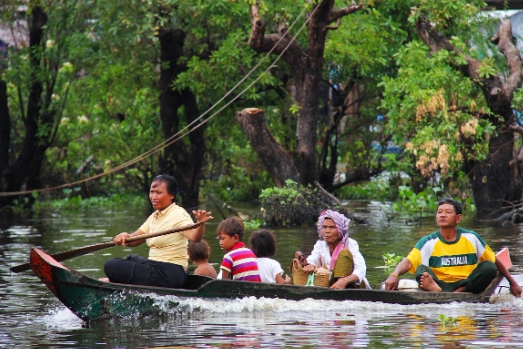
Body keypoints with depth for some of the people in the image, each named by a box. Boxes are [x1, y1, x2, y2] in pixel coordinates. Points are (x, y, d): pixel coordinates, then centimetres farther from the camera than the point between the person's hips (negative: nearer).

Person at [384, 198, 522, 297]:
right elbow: (408, 262, -12)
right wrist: (394, 275, -33)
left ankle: (460, 292, -37)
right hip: (440, 283, -1)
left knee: (488, 267, -21)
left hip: (468, 285, 1)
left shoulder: (471, 238, 7)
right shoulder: (428, 242, 3)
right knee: (421, 269, -26)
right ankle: (438, 291, -58)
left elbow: (494, 261, 17)